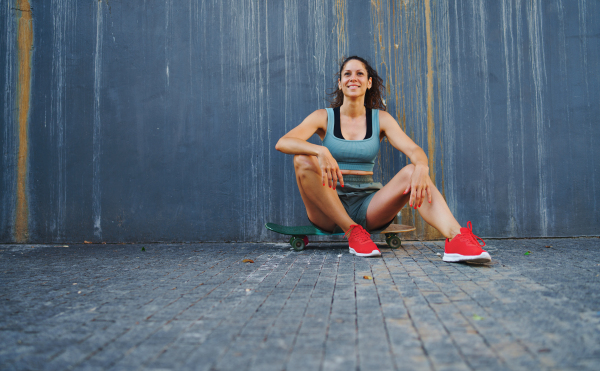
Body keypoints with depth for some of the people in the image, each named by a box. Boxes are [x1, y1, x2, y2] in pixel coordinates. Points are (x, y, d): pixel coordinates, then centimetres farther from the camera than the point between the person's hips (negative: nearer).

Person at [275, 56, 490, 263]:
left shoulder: (380, 119, 9)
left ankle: (455, 237, -47)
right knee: (303, 160, -27)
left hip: (367, 207, 1)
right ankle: (352, 231, -27)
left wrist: (421, 168, -31)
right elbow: (282, 143, -13)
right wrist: (320, 151, -33)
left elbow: (414, 150, -6)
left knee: (412, 172, -24)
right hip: (328, 209, -1)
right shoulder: (324, 117, 4)